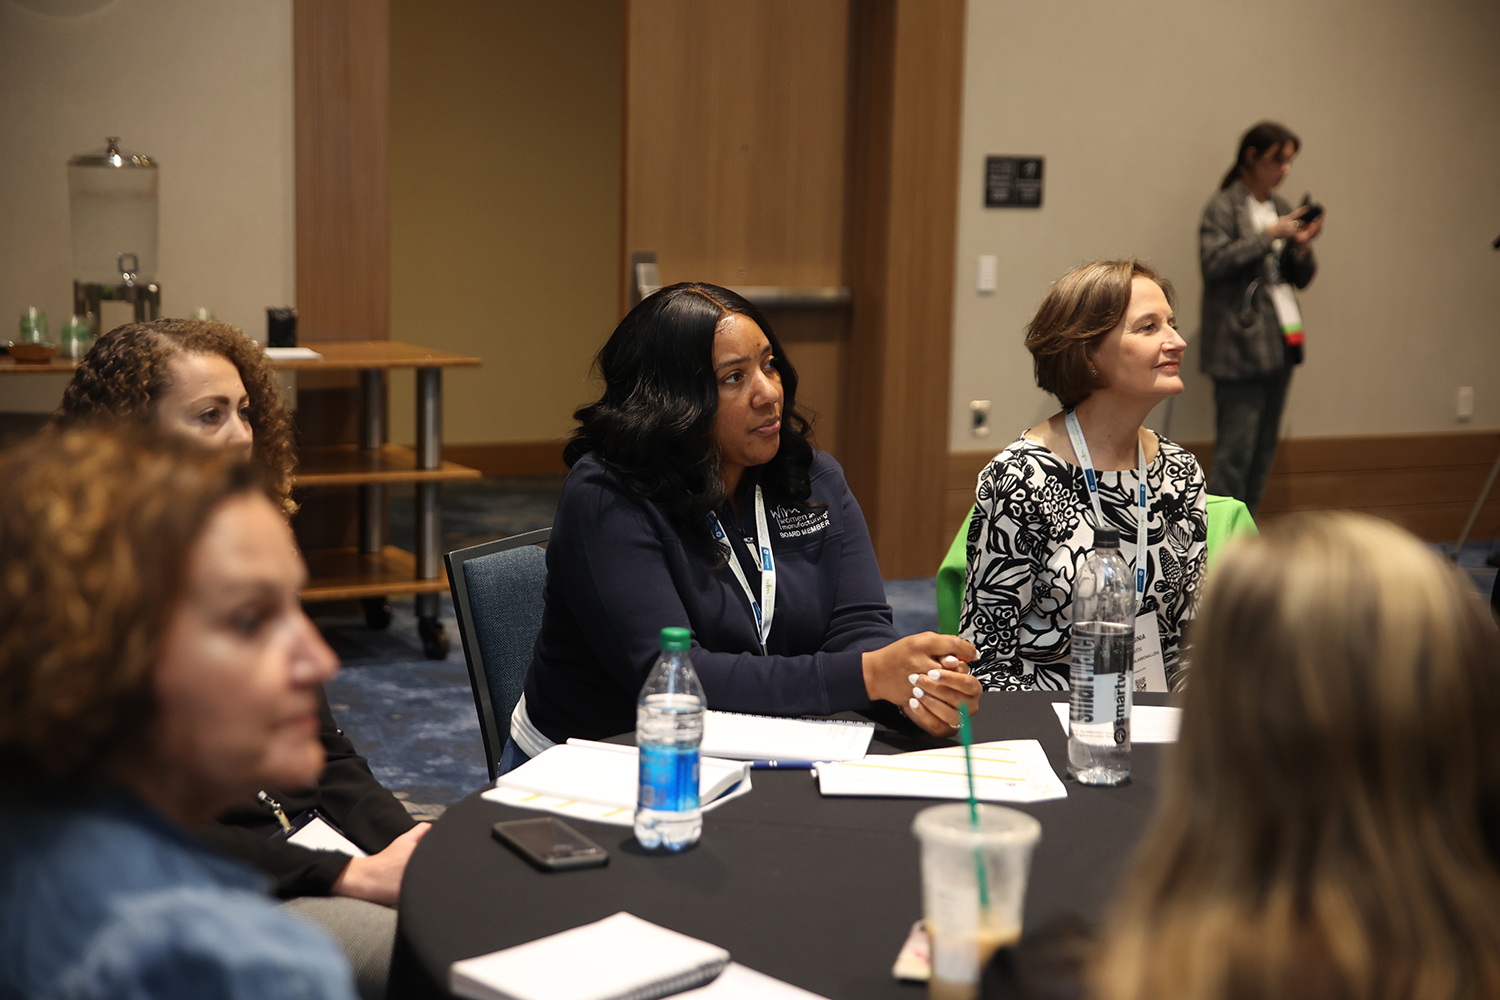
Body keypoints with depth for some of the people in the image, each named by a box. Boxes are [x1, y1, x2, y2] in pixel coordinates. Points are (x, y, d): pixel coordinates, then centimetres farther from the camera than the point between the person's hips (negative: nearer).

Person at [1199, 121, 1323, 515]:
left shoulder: (1281, 208, 17)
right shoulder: (1223, 207, -3)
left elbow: (1301, 278, 19)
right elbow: (1214, 262, -17)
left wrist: (1301, 247, -1)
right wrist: (1269, 235, -16)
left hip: (1281, 343, 8)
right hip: (1242, 345, -8)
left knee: (1264, 449, 8)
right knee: (1236, 449, -10)